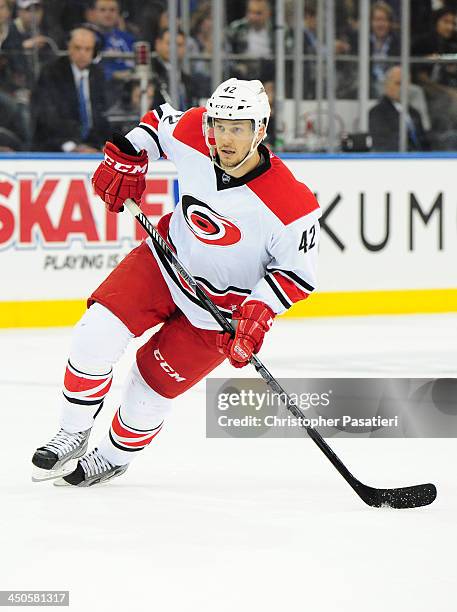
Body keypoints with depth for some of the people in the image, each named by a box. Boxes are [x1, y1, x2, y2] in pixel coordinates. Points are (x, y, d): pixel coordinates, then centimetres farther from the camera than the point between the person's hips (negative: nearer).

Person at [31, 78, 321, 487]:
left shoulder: (292, 205, -30)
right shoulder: (193, 135, -18)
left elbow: (297, 270, -17)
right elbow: (160, 121, 5)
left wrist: (258, 312, -27)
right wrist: (127, 158, -6)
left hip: (222, 306, -4)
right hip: (167, 262, 4)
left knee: (150, 387, -1)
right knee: (96, 335, -14)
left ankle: (114, 457, 29)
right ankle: (74, 436, 6)